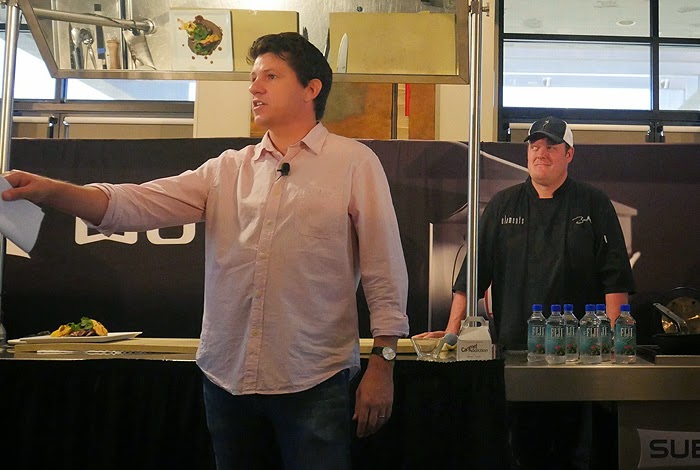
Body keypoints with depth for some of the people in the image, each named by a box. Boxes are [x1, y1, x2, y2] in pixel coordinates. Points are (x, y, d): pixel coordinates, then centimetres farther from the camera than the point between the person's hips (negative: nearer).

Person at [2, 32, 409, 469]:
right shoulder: (226, 170, 10)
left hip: (314, 384, -4)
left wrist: (383, 362, -6)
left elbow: (384, 269, -3)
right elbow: (139, 203, -1)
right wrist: (52, 190, -16)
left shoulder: (354, 162, 0)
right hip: (227, 377, 4)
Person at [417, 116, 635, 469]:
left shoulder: (594, 205, 5)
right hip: (516, 349, 2)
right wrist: (452, 332, 2)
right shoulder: (503, 206, 10)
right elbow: (472, 272, 8)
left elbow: (616, 277, 0)